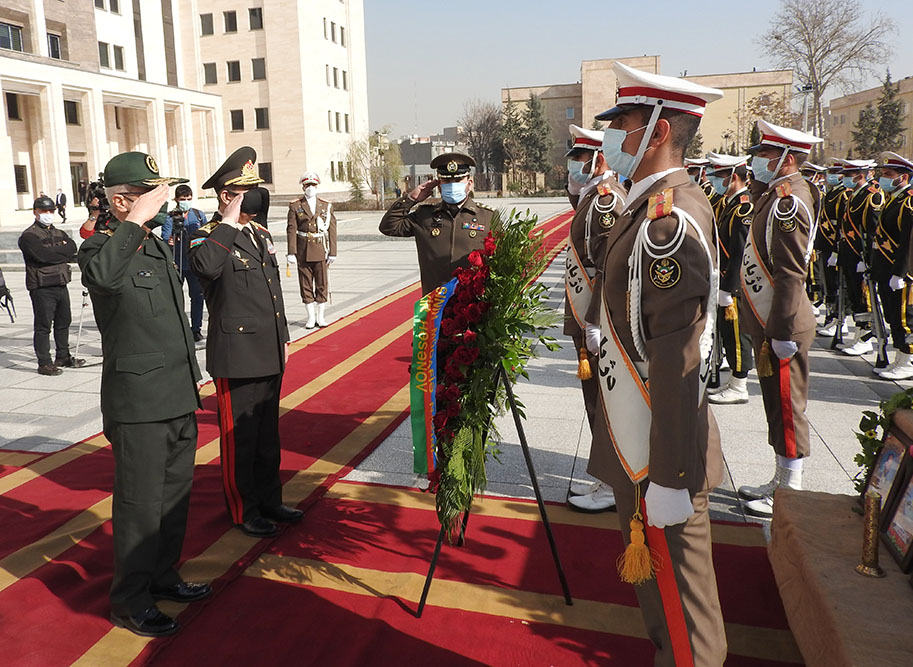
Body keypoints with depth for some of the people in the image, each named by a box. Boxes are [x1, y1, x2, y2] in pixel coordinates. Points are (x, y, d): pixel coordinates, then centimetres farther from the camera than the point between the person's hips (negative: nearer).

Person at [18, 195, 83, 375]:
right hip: (41, 288, -7)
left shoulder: (59, 234, 17)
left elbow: (73, 247, 0)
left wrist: (54, 252, -12)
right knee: (43, 326, -3)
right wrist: (63, 251, -8)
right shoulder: (29, 236, -6)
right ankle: (44, 363, 3)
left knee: (64, 322, 15)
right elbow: (43, 254, -21)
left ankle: (63, 357, 29)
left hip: (61, 285, 7)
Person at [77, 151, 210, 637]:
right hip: (138, 402, -8)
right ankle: (130, 601, 17)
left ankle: (163, 576, 34)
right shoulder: (101, 246, -12)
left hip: (179, 396, 8)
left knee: (175, 493, 17)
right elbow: (100, 276, -40)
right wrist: (135, 221, -34)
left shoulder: (156, 244, 14)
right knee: (140, 503, 1)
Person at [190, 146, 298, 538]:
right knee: (239, 437, 5)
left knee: (268, 432, 18)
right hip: (237, 355, -8)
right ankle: (243, 511, 20)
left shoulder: (260, 234, 13)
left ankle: (269, 499, 32)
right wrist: (228, 222, -27)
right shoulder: (209, 237, -11)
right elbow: (205, 267, -37)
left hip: (269, 354, 8)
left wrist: (283, 338, 19)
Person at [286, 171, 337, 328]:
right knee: (306, 285, 4)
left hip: (321, 252, 1)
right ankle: (311, 317, 14)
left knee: (322, 284, 4)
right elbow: (291, 230, -2)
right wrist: (291, 253, -8)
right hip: (303, 252, -1)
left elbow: (332, 230, 4)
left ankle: (321, 316, 15)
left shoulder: (326, 206, 6)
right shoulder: (295, 206, 3)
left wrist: (332, 252, -1)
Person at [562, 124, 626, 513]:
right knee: (596, 400, 16)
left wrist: (596, 322, -24)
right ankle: (607, 477, 29)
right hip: (585, 320, 10)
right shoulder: (589, 196, 17)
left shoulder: (606, 197, -15)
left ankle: (614, 487, 12)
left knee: (603, 403, -1)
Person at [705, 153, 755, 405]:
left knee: (737, 335, -1)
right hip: (726, 284, 10)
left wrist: (727, 289, -21)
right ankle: (734, 383, 26)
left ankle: (739, 388, 9)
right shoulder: (730, 204, 14)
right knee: (727, 333, 15)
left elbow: (741, 254, -21)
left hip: (736, 287, -10)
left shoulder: (745, 207, -17)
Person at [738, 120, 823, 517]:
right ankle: (782, 481, 30)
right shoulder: (778, 196, 14)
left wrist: (782, 332, -23)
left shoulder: (789, 200, -17)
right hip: (769, 324, 10)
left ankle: (791, 494, 13)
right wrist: (772, 329, 19)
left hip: (781, 327, -10)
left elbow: (791, 273, -22)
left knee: (786, 407, 0)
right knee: (777, 406, 17)